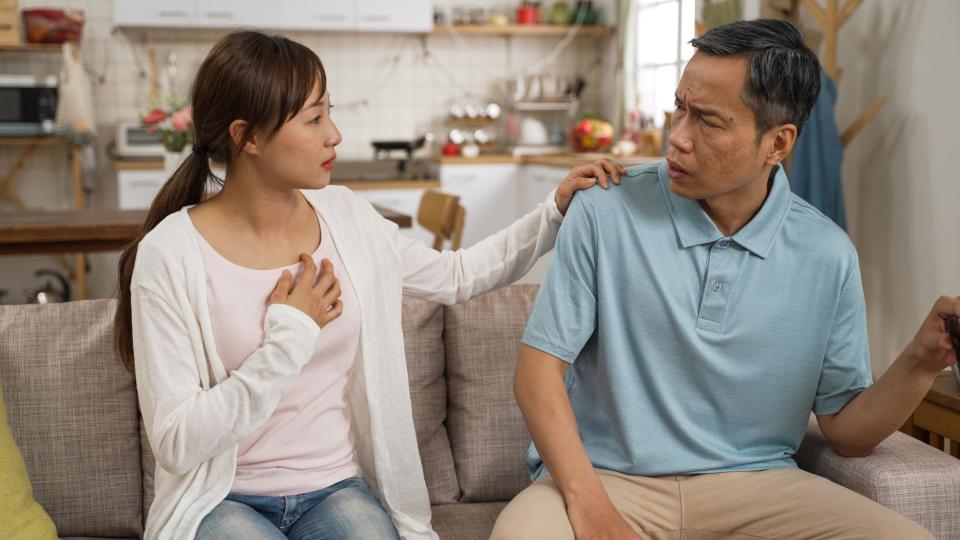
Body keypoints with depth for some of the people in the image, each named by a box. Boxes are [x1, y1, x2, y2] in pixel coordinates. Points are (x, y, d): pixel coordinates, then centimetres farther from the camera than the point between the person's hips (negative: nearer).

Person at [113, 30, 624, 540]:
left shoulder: (344, 217, 2)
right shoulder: (171, 252, -13)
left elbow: (456, 276, 17)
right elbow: (175, 443, -17)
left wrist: (556, 210, 9)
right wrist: (290, 336, -17)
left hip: (338, 491, 3)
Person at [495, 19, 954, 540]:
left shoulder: (828, 255, 0)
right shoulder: (606, 211, -7)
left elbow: (846, 431, 5)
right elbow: (540, 364, -7)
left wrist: (921, 362, -14)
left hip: (755, 481, 3)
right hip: (605, 475, -2)